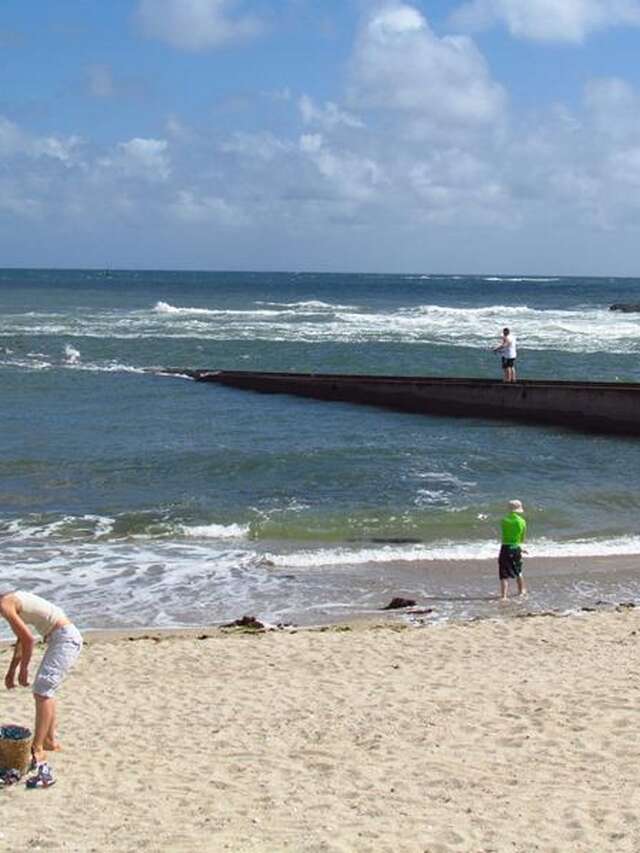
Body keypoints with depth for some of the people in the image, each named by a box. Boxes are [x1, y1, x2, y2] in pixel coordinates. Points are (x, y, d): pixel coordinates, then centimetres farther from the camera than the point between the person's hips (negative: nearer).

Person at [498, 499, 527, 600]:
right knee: (518, 572, 24)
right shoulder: (522, 521, -4)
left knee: (504, 575, -3)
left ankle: (503, 596, -16)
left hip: (505, 548, -2)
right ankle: (521, 591, 42)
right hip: (516, 548, 2)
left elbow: (503, 534, 4)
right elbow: (522, 539, 5)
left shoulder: (504, 520, -6)